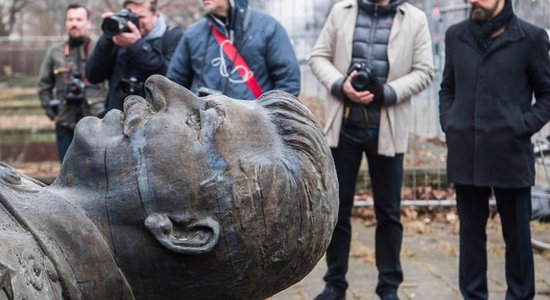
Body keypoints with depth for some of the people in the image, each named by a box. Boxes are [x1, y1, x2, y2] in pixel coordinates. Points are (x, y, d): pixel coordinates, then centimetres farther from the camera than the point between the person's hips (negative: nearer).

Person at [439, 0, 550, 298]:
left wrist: (523, 126, -9)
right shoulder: (456, 36, 9)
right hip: (465, 153, 3)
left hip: (510, 154, -3)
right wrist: (449, 124, 3)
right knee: (471, 231, 11)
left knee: (517, 234, 6)